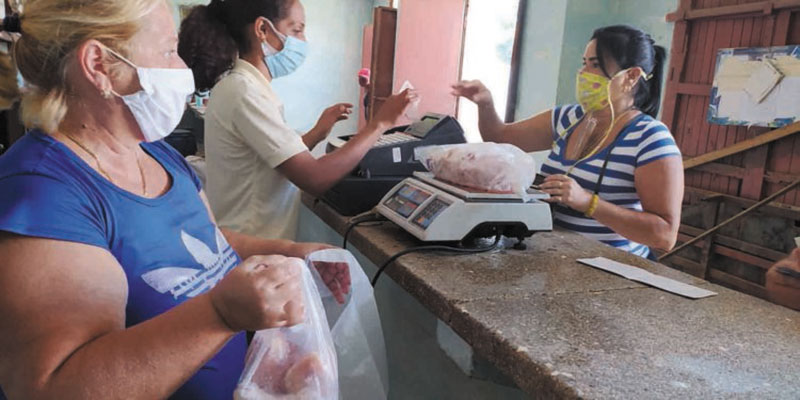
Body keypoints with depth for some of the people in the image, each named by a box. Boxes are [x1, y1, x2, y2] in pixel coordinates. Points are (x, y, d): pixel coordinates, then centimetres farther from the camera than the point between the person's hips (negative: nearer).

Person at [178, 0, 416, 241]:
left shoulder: (241, 84, 8)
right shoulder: (244, 92, -21)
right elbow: (315, 179, -26)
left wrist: (318, 133, 7)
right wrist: (380, 123, -19)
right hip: (252, 251, -9)